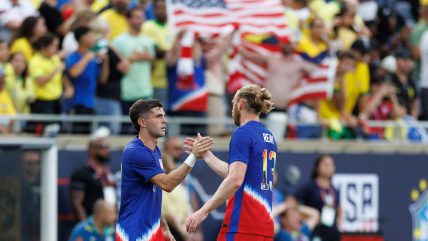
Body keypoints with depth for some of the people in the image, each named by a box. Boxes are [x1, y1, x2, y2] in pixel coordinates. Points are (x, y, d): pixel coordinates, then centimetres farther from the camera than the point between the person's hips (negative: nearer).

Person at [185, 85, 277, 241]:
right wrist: (206, 154, 31)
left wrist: (204, 211, -17)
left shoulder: (242, 134, -8)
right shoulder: (269, 137, 17)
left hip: (242, 225, -8)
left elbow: (235, 180, -19)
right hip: (264, 226, 8)